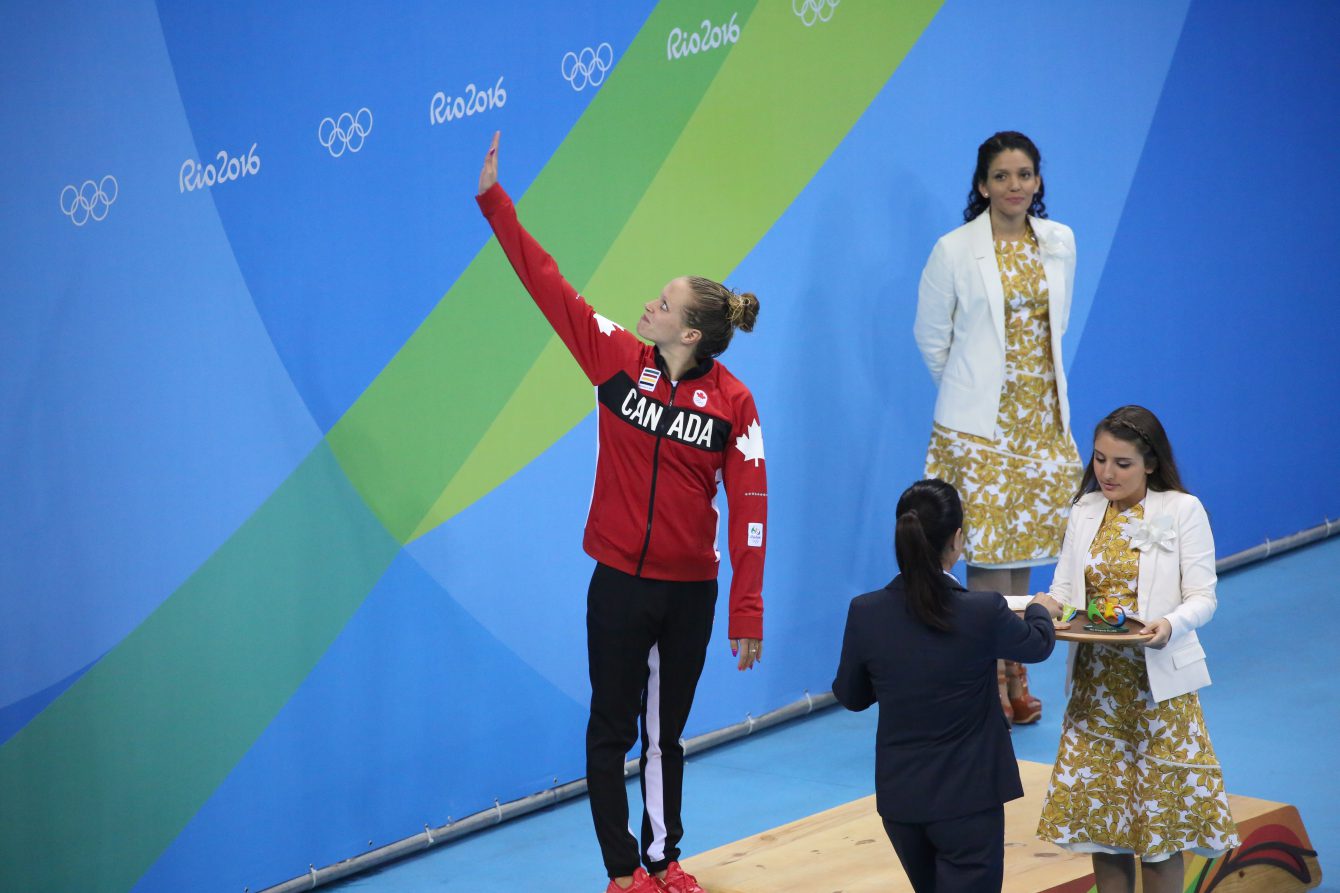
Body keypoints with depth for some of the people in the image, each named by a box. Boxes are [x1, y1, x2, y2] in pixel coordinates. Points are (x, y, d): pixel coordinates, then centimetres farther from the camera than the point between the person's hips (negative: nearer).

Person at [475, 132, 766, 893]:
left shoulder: (732, 402, -10)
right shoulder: (617, 360, -7)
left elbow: (750, 507, -9)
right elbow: (547, 282, -5)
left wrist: (747, 613, -11)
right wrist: (495, 198, -6)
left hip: (690, 592, -1)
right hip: (620, 582, 1)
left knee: (666, 734, 14)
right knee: (612, 730, 7)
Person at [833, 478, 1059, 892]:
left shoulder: (866, 613, -10)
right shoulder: (983, 613, -17)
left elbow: (850, 696, 6)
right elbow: (1038, 645, 6)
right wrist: (1040, 609, 28)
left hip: (900, 796, 4)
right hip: (968, 796, -4)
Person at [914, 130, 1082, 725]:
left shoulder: (1060, 243, 5)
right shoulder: (955, 251, -8)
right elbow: (930, 335, 2)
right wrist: (970, 387, 8)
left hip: (1041, 415, 4)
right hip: (979, 423, -4)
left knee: (1021, 546, 9)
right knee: (988, 549, -5)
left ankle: (1012, 674, 17)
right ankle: (992, 679, 2)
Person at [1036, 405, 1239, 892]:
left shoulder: (1183, 511, -4)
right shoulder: (1085, 513, 9)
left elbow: (1203, 597, -7)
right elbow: (1064, 588, 11)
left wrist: (1171, 624, -28)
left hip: (1158, 682, -4)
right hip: (1096, 683, 4)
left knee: (1159, 816, 0)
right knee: (1100, 814, 6)